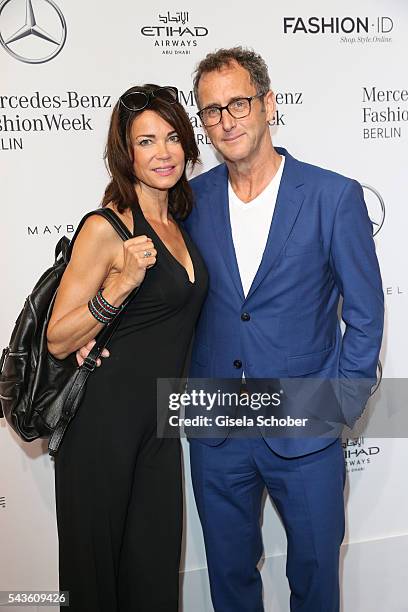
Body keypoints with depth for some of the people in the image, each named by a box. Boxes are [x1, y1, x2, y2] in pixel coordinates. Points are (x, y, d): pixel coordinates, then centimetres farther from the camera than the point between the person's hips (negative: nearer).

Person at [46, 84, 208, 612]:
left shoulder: (178, 222, 8)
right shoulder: (106, 227, -15)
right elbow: (58, 340, -15)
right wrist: (121, 285, -27)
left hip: (158, 423, 7)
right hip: (101, 422, -6)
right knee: (96, 568, 11)